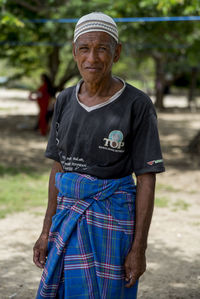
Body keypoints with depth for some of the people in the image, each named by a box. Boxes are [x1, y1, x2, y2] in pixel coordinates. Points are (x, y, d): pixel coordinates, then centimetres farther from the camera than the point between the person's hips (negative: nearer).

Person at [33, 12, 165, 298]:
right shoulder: (66, 101, 4)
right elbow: (59, 167, 9)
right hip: (69, 220, 5)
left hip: (114, 220, -5)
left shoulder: (137, 105, -11)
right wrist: (47, 231, 7)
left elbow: (147, 179, -10)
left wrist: (139, 248, -12)